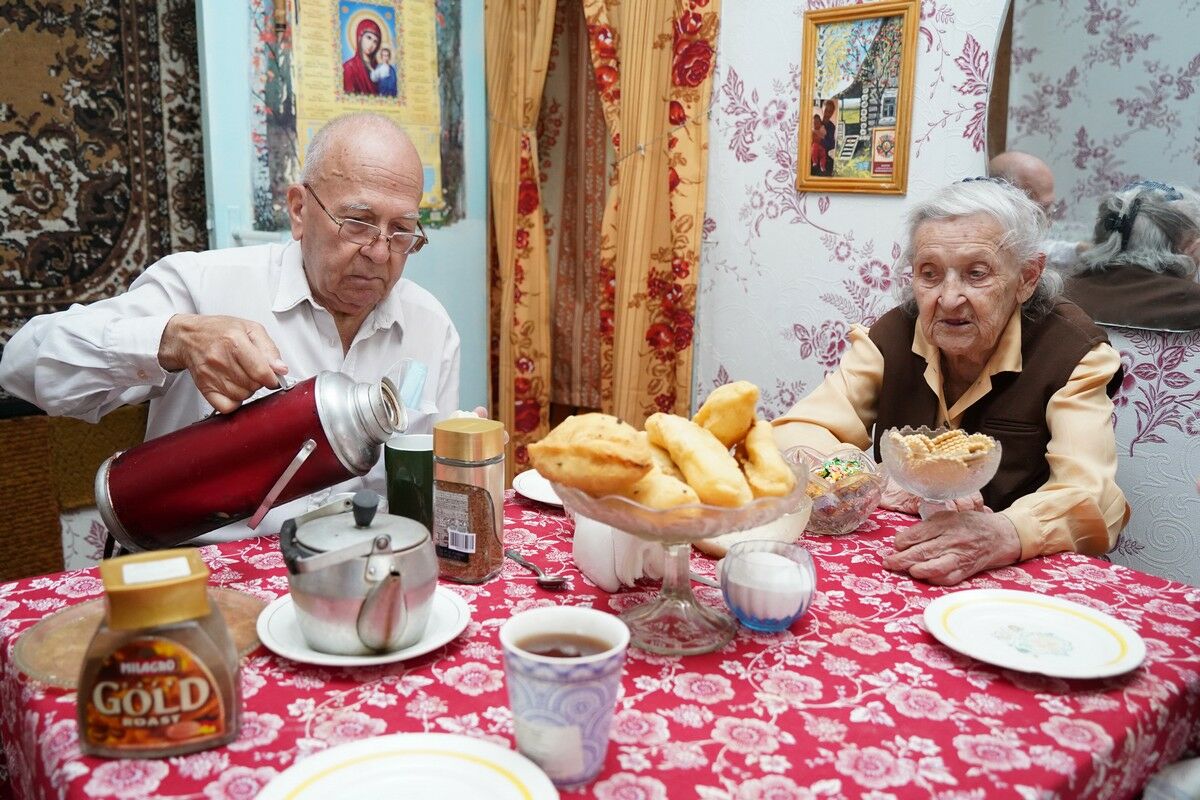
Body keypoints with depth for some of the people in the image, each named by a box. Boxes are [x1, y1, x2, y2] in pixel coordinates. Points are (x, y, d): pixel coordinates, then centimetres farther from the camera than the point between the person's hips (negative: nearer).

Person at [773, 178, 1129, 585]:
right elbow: (796, 434, -6)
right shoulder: (891, 336, -1)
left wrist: (1007, 534, -44)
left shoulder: (1074, 354, -9)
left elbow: (1090, 499, -22)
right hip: (896, 574, 1)